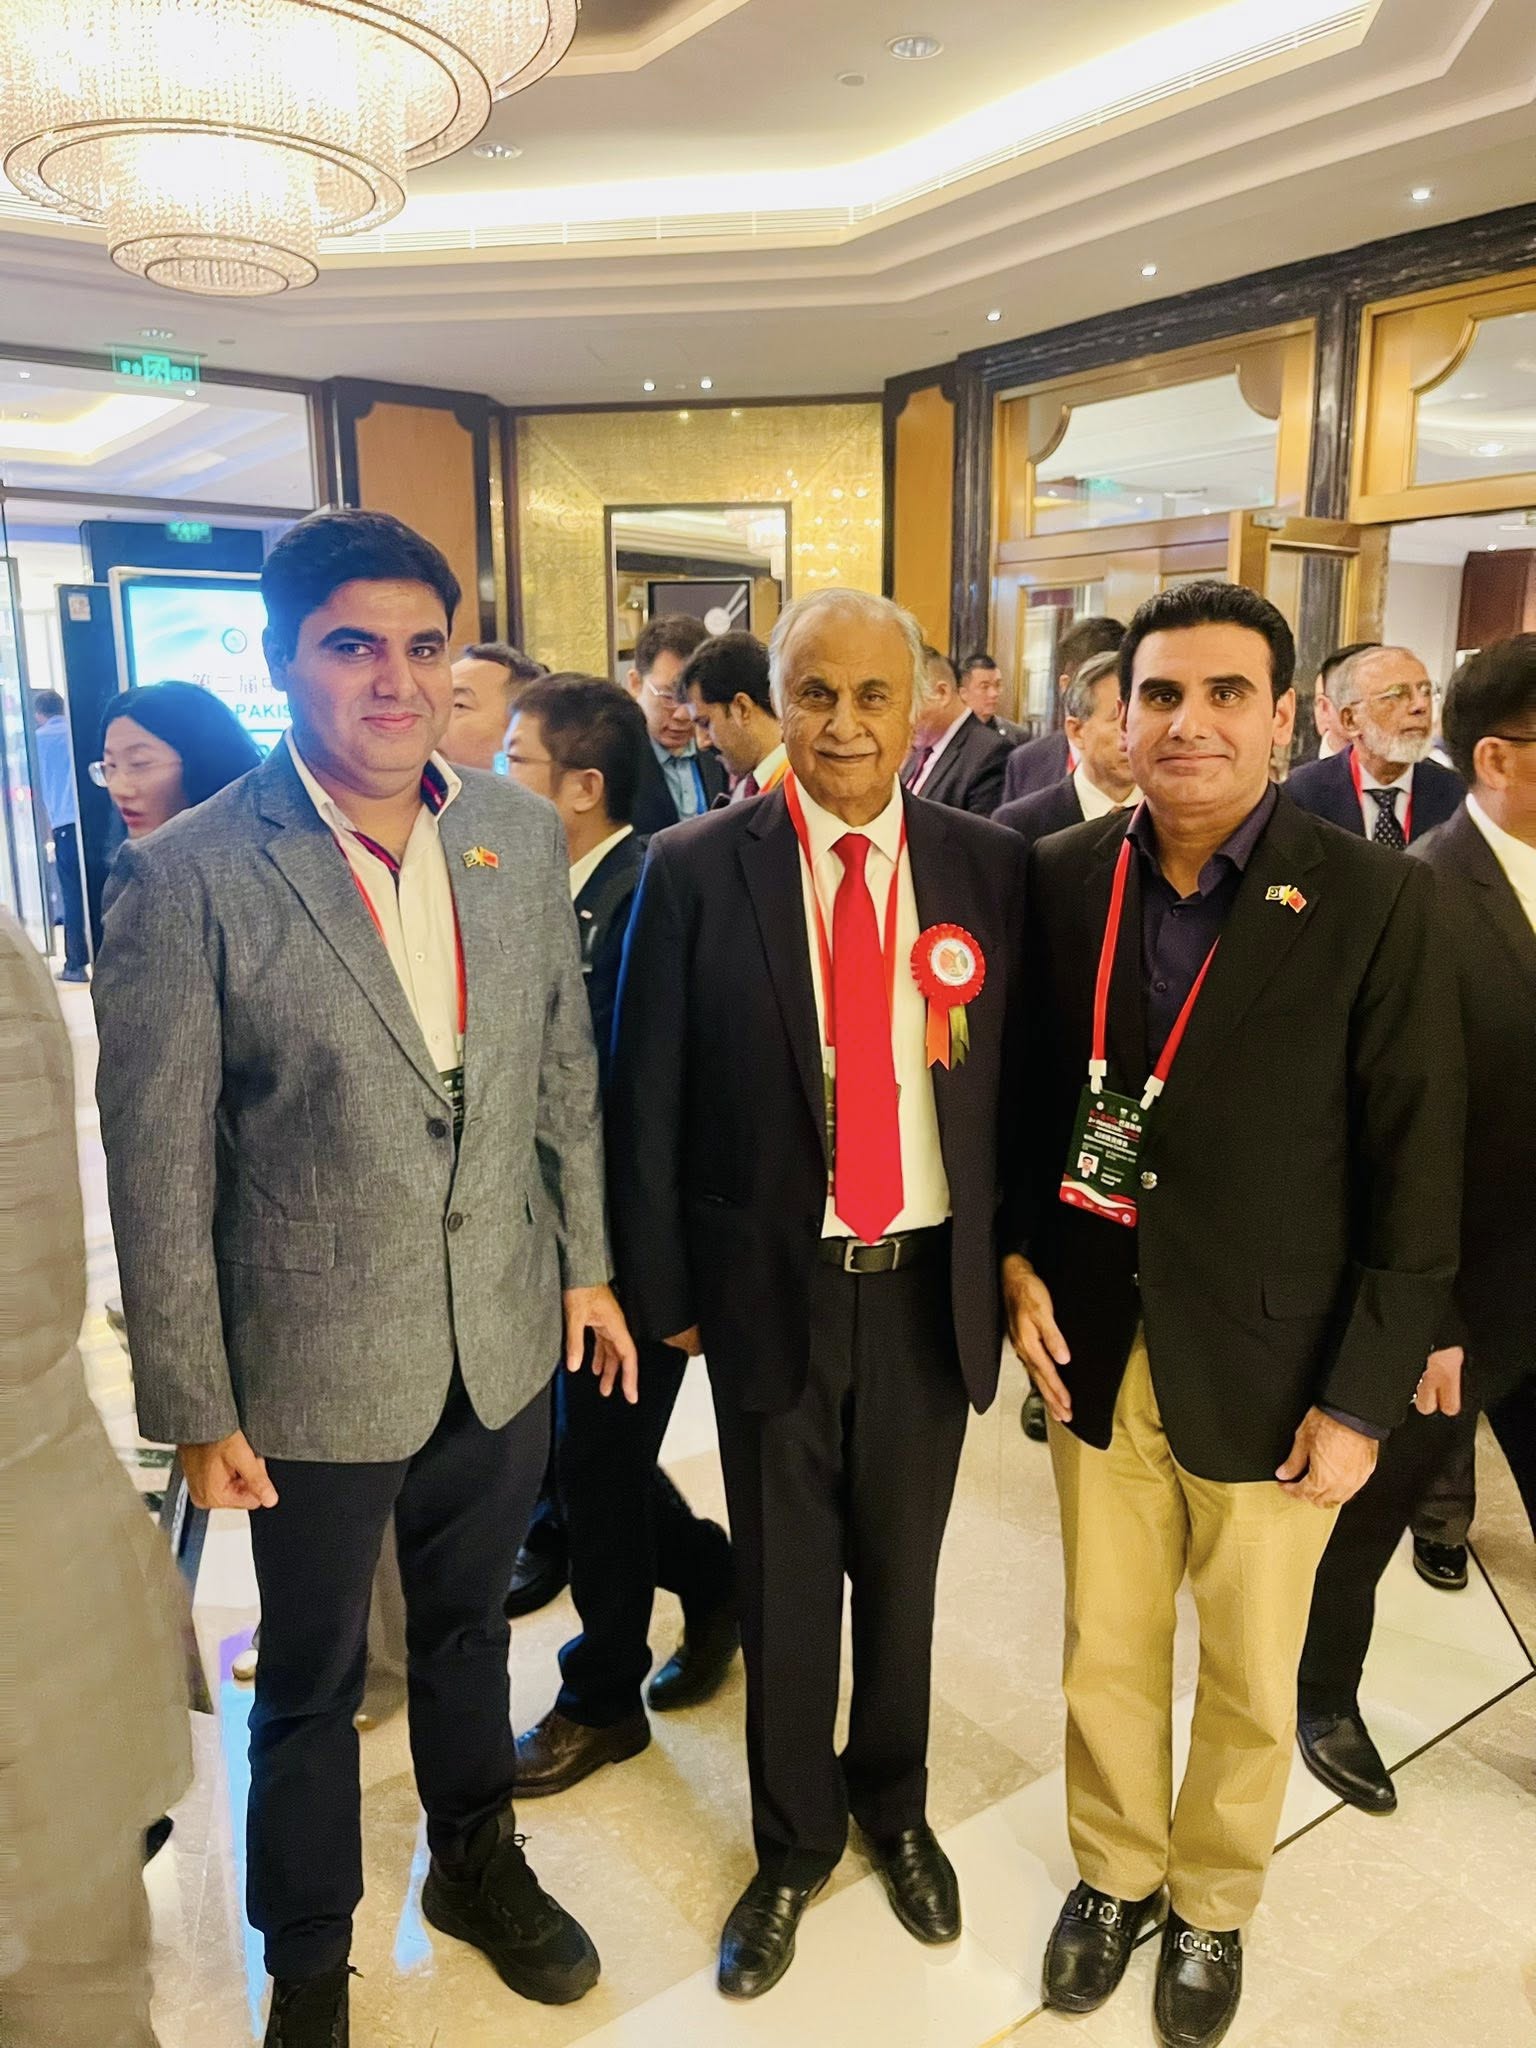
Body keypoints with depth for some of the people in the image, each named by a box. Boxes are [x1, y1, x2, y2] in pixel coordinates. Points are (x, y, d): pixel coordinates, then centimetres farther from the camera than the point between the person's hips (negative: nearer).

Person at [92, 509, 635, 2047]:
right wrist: (195, 1408, -9)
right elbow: (157, 1168, -12)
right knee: (312, 1684, 19)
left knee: (469, 1627, 26)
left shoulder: (521, 833, -3)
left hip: (505, 1343, 4)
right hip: (318, 1368, -3)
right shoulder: (188, 875, -16)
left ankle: (476, 1861, 53)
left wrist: (586, 1263, 8)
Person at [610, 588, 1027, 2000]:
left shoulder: (990, 867, -3)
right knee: (785, 1586, 16)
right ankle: (793, 1843, 42)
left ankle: (894, 1805, 48)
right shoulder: (697, 871, -9)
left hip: (931, 1287, 2)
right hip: (774, 1286, -1)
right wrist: (664, 1290, -2)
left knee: (902, 1571, 20)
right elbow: (649, 1103, -4)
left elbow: (1021, 1082, 2)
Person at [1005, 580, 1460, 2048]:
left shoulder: (1374, 902, -12)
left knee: (1251, 1679, 18)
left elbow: (1414, 1171, -9)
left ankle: (1213, 1905, 46)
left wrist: (1364, 1394, -9)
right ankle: (1115, 1874, 47)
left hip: (1268, 1371, -2)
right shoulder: (1062, 878, -3)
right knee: (1106, 1651, 19)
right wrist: (1021, 1263, -3)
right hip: (1094, 1349, 2)